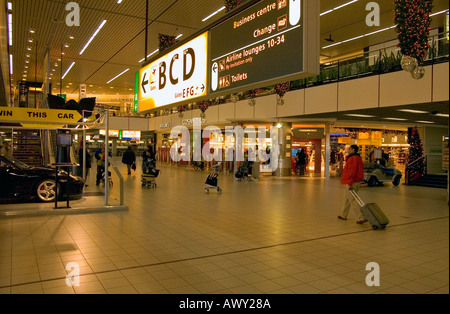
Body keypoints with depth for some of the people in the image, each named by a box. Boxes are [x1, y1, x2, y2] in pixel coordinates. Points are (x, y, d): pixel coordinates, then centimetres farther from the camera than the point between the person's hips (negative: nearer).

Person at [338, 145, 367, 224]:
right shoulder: (358, 158, 17)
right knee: (347, 199, 20)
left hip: (351, 184, -11)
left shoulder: (353, 158, -16)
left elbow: (352, 171, -24)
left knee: (352, 200, -9)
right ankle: (343, 215, 31)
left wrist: (349, 183, -24)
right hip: (357, 182, 11)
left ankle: (361, 218, -12)